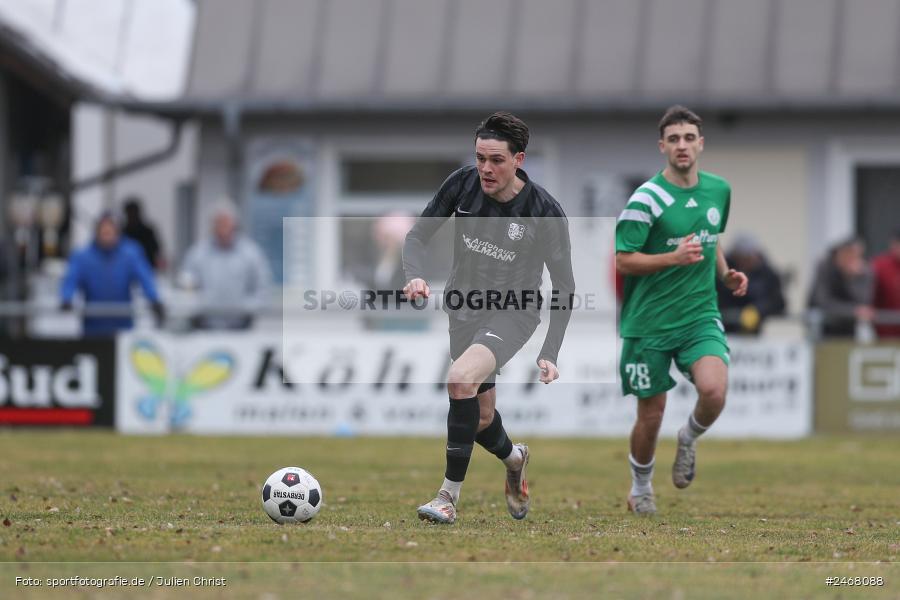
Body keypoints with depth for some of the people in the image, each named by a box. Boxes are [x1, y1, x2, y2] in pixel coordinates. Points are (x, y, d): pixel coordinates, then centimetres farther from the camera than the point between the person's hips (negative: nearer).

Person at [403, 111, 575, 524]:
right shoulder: (462, 184, -11)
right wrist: (416, 276, -22)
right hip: (463, 310, 5)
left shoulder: (545, 211, -19)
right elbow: (418, 235, 0)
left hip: (512, 315, -5)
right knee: (480, 416, 15)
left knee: (461, 379, -31)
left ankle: (450, 495, -22)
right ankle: (513, 457, 52)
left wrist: (550, 354, -17)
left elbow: (564, 286, -11)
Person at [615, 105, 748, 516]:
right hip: (649, 322, -3)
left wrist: (725, 274, 7)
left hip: (700, 315, 3)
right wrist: (674, 257, -25)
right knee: (651, 414, 4)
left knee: (714, 390, -23)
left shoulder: (718, 190, 6)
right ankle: (641, 488, 31)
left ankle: (689, 437, 11)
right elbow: (623, 260, -12)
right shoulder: (646, 199, -12)